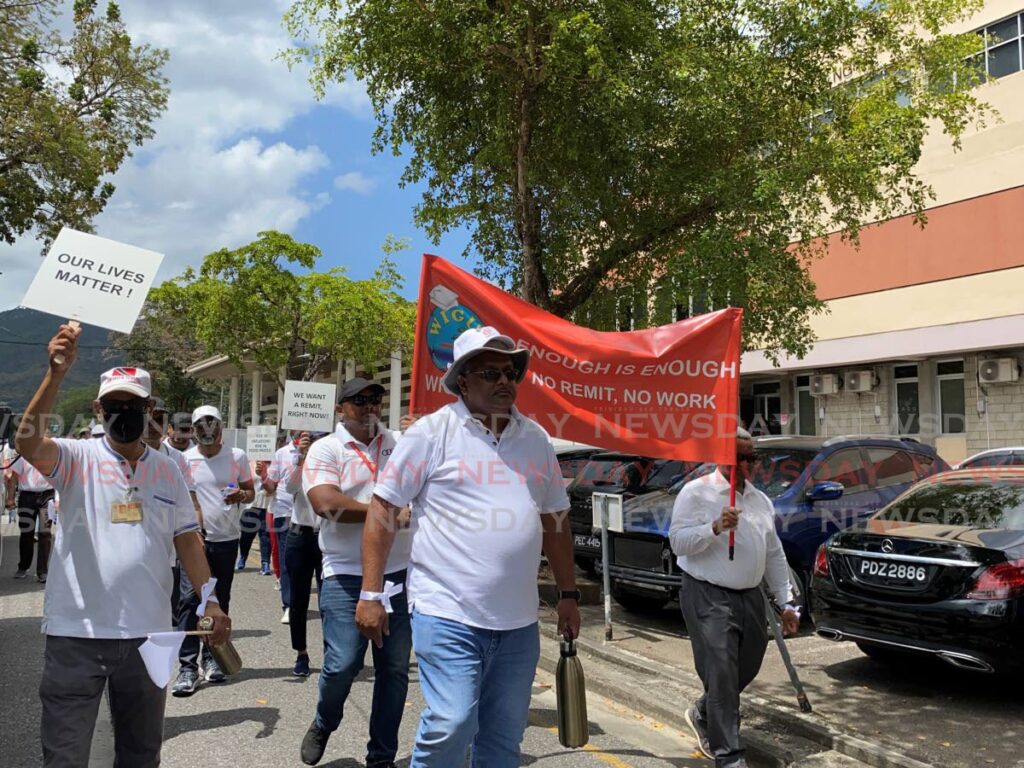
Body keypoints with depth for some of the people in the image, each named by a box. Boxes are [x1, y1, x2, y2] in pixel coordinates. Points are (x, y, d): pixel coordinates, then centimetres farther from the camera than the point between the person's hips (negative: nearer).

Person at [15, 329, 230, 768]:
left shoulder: (167, 471, 8)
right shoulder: (78, 459, -3)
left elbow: (187, 541, 11)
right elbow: (28, 443, -24)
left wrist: (210, 603, 3)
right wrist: (56, 373, -35)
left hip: (148, 633, 3)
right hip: (75, 633, -3)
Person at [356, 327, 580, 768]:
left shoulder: (536, 438, 9)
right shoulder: (432, 432, -6)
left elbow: (555, 520, 16)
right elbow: (383, 509, -4)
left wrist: (568, 595, 15)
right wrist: (371, 594, -7)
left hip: (519, 621, 5)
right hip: (448, 615, -5)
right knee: (451, 725, -10)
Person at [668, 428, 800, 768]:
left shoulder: (760, 500, 14)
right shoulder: (697, 493, -7)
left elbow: (774, 555, 18)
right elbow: (678, 542, -14)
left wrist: (786, 602, 15)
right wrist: (715, 528, -28)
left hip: (750, 597, 7)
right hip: (709, 597, -7)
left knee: (746, 670, 15)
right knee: (721, 674, -8)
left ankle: (702, 715, 39)